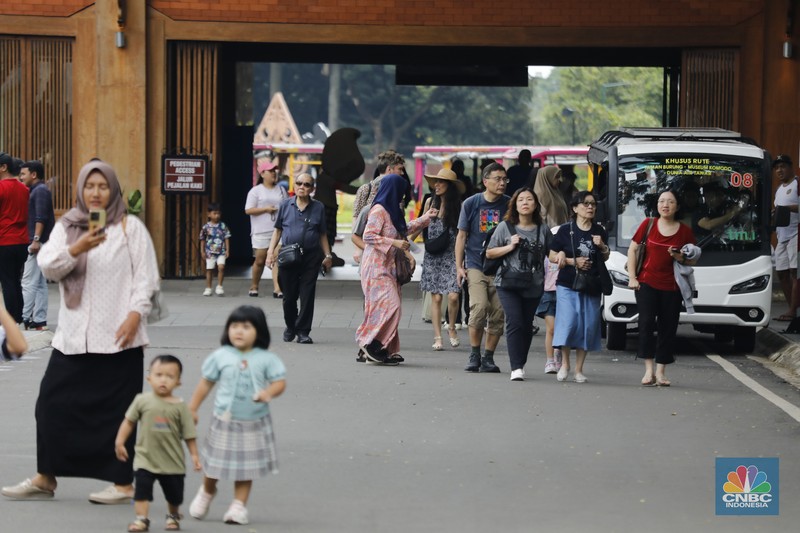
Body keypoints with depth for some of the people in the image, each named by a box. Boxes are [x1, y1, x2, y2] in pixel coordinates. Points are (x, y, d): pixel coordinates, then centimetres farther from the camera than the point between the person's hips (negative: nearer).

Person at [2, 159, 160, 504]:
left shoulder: (130, 227, 2)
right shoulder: (66, 227, 10)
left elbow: (146, 277, -2)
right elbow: (48, 267, -4)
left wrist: (135, 315, -13)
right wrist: (77, 248, -21)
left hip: (117, 336, -4)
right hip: (73, 334, 4)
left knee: (116, 409, -1)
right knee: (53, 403, 3)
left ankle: (123, 483, 7)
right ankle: (45, 479, 14)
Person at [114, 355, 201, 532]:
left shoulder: (180, 406, -7)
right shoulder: (142, 401, -6)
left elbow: (189, 434, -3)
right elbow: (129, 422, 3)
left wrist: (194, 455, -5)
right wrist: (120, 442, -1)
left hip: (172, 462, 1)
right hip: (146, 459, -1)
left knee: (174, 494, 14)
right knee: (142, 489, -11)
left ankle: (173, 516, 38)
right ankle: (141, 519, -5)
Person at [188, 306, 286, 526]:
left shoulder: (266, 359, -6)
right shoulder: (221, 356, -3)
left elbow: (280, 382, -6)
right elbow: (206, 383, 5)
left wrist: (269, 392, -28)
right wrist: (192, 409, 7)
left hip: (254, 422, -1)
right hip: (225, 421, 1)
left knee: (246, 467, 5)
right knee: (216, 461, 11)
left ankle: (239, 505, 14)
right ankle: (207, 492, 38)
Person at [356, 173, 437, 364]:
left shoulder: (392, 211, 17)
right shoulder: (378, 211, -12)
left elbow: (404, 229, 34)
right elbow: (368, 236, -20)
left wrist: (425, 217, 38)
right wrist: (394, 243, -21)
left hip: (388, 267, 9)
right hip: (377, 267, -9)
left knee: (389, 307, 5)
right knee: (388, 305, -17)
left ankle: (386, 350, 4)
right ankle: (371, 342, -11)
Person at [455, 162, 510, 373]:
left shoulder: (509, 205, 3)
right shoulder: (471, 204, 2)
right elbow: (462, 236, 7)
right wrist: (459, 265, 1)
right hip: (476, 265, -2)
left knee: (498, 313, -1)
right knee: (479, 307, -17)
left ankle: (488, 357, 12)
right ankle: (474, 355, -3)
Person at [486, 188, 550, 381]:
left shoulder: (543, 229, 5)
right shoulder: (505, 227, 2)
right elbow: (489, 253, 6)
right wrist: (510, 246, -7)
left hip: (533, 286, 2)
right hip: (508, 285, -2)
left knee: (527, 326, 8)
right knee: (514, 323, -13)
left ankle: (521, 364, 24)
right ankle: (516, 368, -16)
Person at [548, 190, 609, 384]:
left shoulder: (599, 232, 10)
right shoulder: (565, 230, -1)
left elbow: (605, 258, 20)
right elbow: (552, 256, 1)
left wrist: (603, 247, -1)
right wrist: (573, 261, -12)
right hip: (567, 285, -3)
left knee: (588, 327, 0)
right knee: (568, 322, -14)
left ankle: (579, 369, 7)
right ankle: (564, 363, 4)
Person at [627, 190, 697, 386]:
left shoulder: (685, 231, 3)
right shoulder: (648, 225, 2)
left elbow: (693, 260, 10)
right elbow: (632, 250, 6)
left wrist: (681, 258, -12)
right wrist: (632, 277, -1)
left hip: (671, 287, 1)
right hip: (647, 283, -1)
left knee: (668, 328, 3)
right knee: (646, 323, -14)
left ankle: (660, 372, 10)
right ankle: (648, 369, -13)